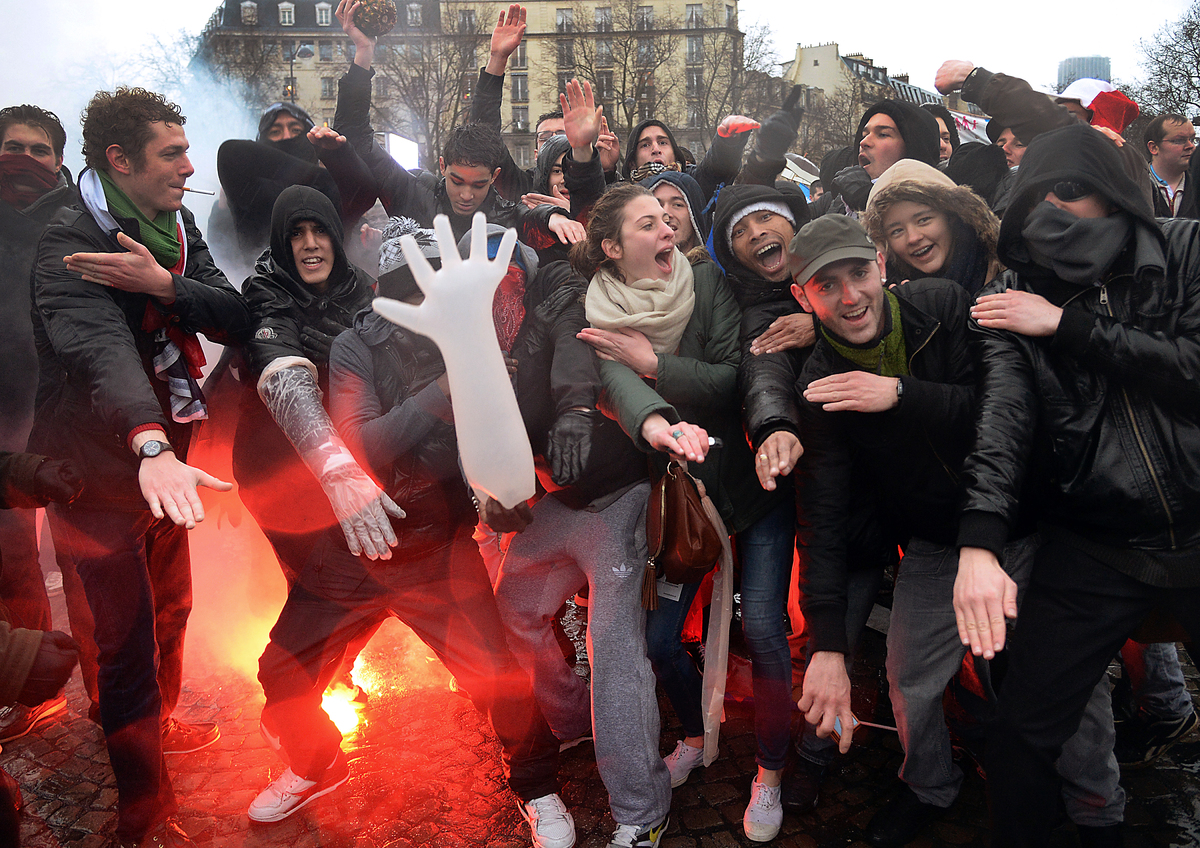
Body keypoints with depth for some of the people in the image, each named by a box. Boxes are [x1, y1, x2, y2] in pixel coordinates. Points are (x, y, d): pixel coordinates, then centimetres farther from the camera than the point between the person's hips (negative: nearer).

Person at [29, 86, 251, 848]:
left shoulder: (177, 229, 3)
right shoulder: (70, 243, -22)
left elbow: (236, 319, -9)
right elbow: (102, 349, -41)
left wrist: (163, 284, -27)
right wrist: (151, 445, -57)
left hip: (163, 454, 8)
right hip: (102, 472, -7)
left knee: (170, 609, 25)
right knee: (128, 642, 0)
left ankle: (159, 720, 52)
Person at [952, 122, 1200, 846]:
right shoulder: (1012, 298, -2)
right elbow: (1002, 413, -17)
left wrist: (1069, 325, -13)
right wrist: (979, 544, -30)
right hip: (1092, 549, 0)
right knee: (1022, 736, 0)